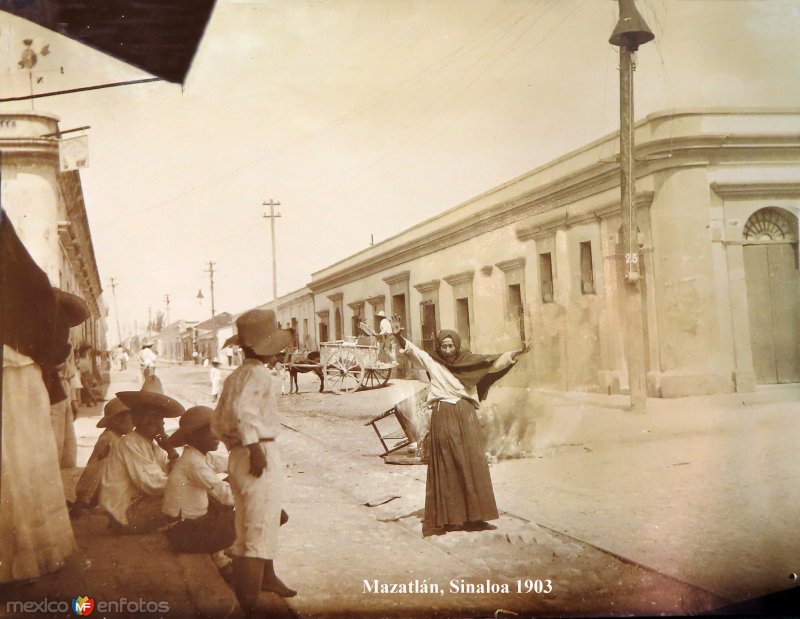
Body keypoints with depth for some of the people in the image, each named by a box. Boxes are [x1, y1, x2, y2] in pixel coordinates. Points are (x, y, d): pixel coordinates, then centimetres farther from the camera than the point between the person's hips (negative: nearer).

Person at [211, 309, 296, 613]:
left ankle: (267, 577, 45)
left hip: (238, 456, 10)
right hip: (262, 456, -9)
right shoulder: (258, 374, -14)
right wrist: (254, 447, -29)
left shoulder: (234, 377, 12)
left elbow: (217, 422, 15)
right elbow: (242, 409, -32)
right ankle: (248, 603, -1)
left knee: (250, 527, 25)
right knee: (259, 532, -3)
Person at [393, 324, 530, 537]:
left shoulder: (469, 362, 7)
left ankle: (473, 516, 10)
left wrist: (516, 353, -19)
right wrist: (399, 337, -22)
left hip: (466, 417, 1)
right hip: (443, 418, -1)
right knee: (446, 469, 3)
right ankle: (447, 518, 8)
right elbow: (411, 350, -3)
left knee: (472, 466, 2)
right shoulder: (432, 362, 6)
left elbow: (494, 362, -3)